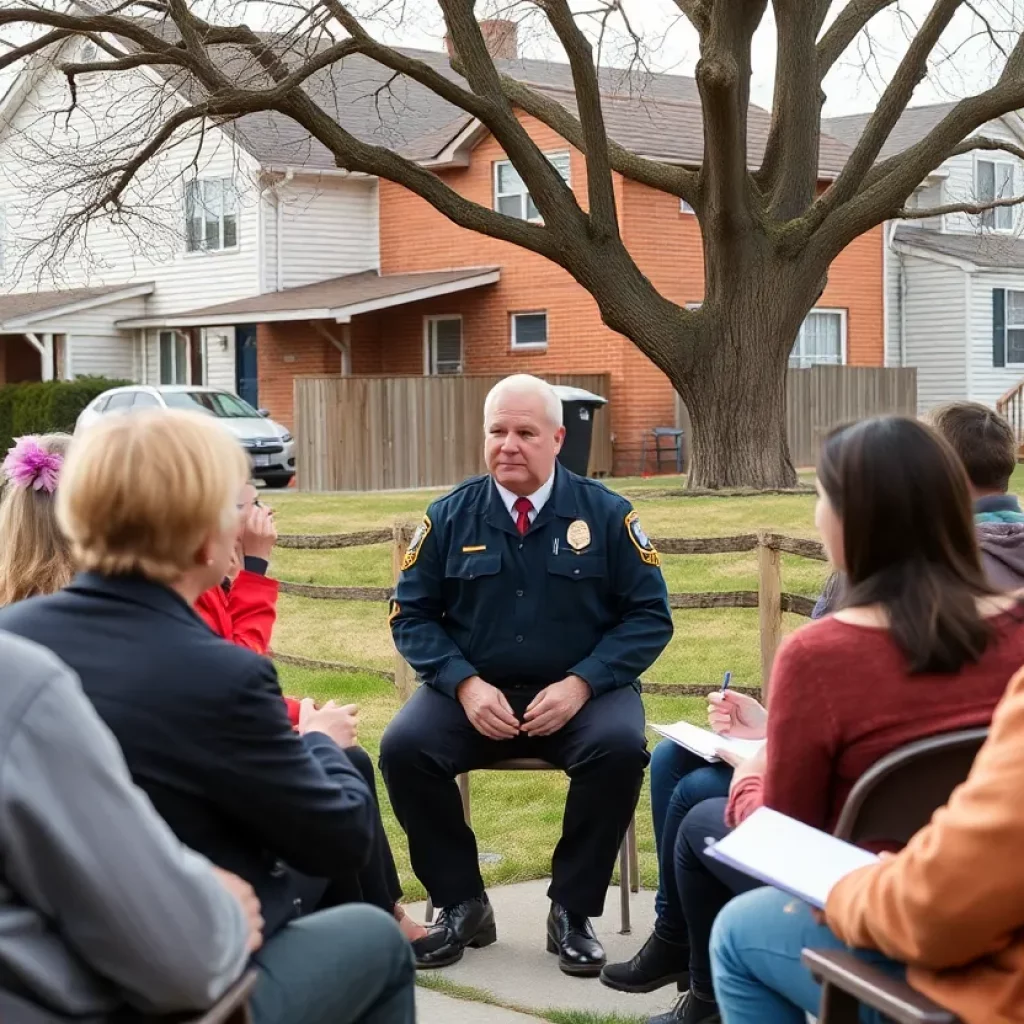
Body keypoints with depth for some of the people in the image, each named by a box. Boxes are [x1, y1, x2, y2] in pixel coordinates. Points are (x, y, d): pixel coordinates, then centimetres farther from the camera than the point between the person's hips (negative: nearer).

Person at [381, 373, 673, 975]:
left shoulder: (605, 513, -1)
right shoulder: (450, 517, 3)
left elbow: (650, 615, -2)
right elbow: (413, 615, 5)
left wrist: (581, 683, -16)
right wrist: (464, 683, -13)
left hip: (582, 693, -1)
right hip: (477, 694, 2)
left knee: (621, 747, -33)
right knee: (403, 747, -25)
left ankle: (573, 911, -14)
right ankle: (462, 904, -8)